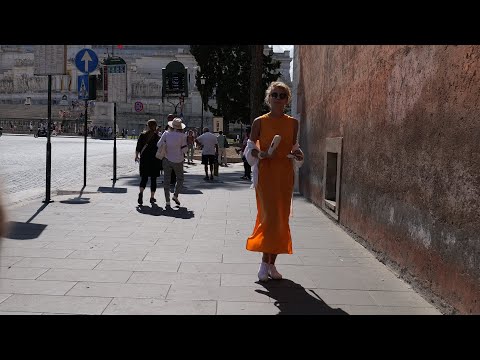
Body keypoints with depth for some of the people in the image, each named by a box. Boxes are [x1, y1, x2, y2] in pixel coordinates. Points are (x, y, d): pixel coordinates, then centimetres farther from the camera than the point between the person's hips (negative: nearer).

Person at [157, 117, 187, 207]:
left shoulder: (166, 134, -6)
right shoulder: (182, 136, -11)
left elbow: (158, 145, -6)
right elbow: (184, 150, -11)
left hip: (167, 159, 2)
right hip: (178, 160, -2)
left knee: (166, 180, 7)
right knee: (180, 179, 18)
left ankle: (167, 201, 4)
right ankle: (175, 195, 5)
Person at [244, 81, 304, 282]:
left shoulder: (292, 123, 9)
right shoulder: (259, 122, 0)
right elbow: (250, 149, 3)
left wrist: (298, 154, -5)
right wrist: (260, 154, -17)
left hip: (285, 173, 4)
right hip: (265, 172, -4)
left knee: (281, 218, 5)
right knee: (269, 216, -11)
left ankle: (272, 263, 16)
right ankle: (265, 263, -1)